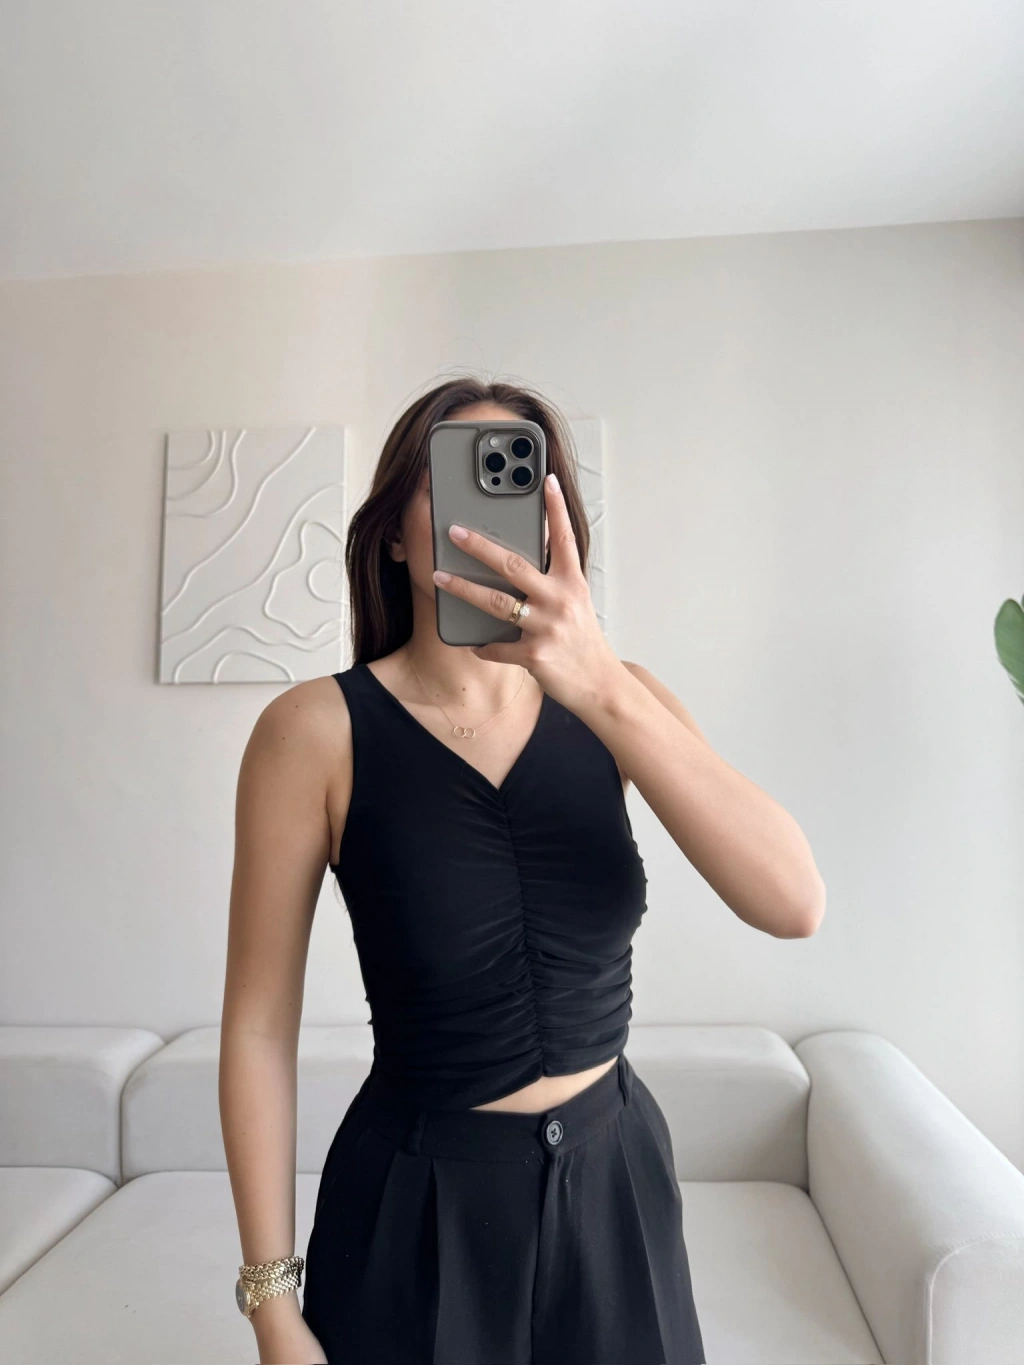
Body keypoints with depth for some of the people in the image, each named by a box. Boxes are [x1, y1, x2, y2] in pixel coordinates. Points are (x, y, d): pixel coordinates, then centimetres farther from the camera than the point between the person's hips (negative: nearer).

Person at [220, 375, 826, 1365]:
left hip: (617, 1178, 3)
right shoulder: (317, 730, -16)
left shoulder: (613, 697, -8)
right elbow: (259, 1023, -10)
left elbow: (795, 905, -20)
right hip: (421, 1208, -3)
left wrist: (602, 688, -32)